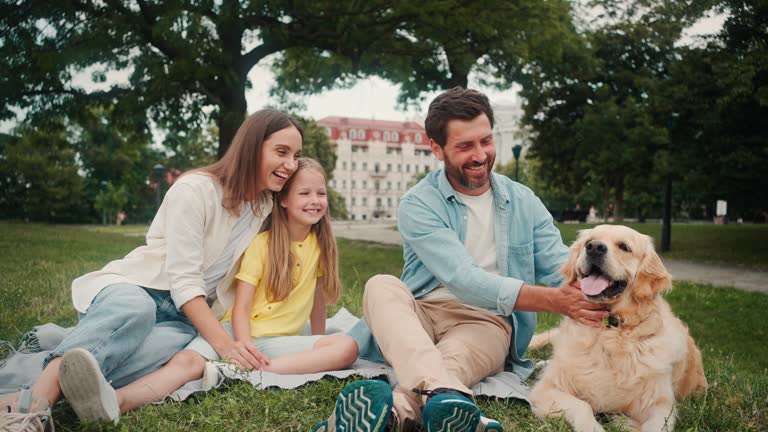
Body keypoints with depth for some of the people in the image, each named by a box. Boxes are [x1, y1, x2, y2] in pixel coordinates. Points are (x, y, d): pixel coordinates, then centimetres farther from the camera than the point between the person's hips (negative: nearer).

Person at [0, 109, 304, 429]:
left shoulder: (265, 206, 9)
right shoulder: (195, 190, -13)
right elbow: (183, 279, -19)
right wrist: (223, 343, -30)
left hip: (186, 314, 4)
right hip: (134, 287, -4)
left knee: (173, 343, -36)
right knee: (134, 308, -43)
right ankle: (38, 397, -57)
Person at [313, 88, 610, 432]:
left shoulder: (523, 201, 8)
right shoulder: (418, 205, -6)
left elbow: (563, 270, 0)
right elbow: (462, 279, -20)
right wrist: (553, 299, -30)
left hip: (486, 323, 1)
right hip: (420, 314, -1)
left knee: (452, 361, -34)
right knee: (381, 285, -33)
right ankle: (446, 396, -59)